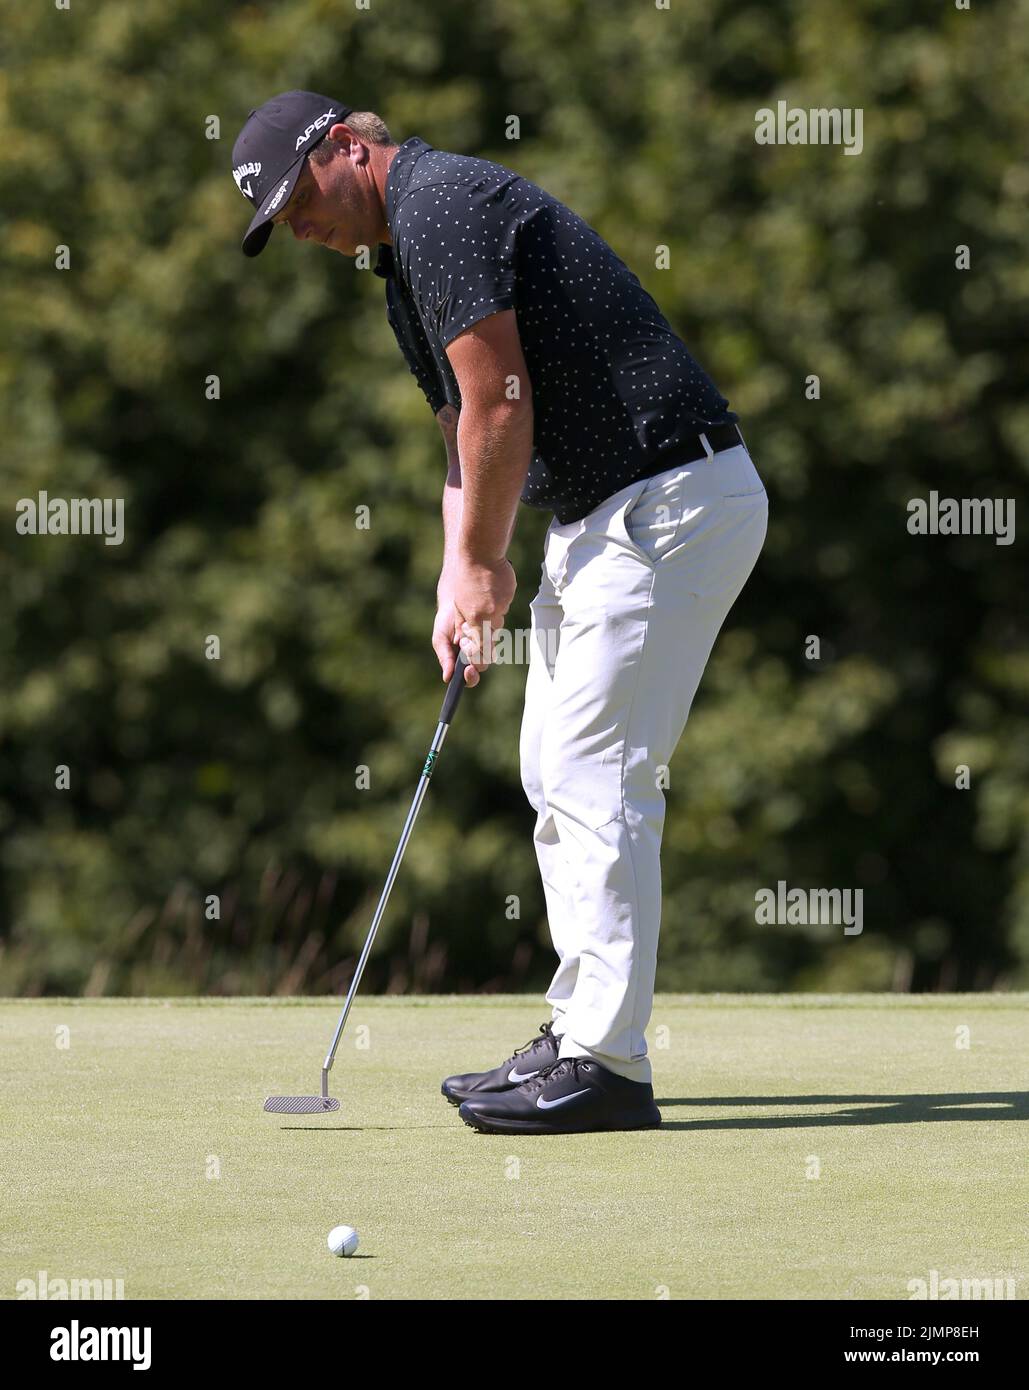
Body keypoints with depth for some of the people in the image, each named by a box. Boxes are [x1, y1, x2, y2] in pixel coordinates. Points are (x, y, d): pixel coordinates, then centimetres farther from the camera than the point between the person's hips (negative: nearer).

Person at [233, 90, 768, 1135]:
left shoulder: (438, 204, -13)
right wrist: (459, 578, 9)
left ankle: (604, 1065, -10)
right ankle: (582, 1036, 18)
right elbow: (469, 427, 23)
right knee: (556, 773, 14)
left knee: (595, 776, -11)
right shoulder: (408, 251, 20)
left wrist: (483, 562, -6)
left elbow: (502, 402, -17)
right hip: (599, 517, 11)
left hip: (669, 501, -11)